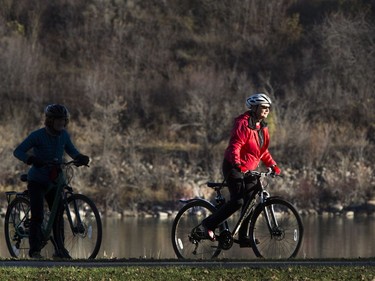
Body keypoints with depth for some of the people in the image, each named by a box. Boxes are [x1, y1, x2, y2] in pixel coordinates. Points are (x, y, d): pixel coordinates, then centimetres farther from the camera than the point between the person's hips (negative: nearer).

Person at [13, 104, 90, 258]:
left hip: (53, 180, 5)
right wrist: (31, 159, -38)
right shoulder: (38, 135, -15)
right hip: (36, 180, -5)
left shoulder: (64, 135, 0)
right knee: (37, 215, -14)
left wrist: (81, 158, -10)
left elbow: (72, 151, 14)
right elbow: (18, 151, -17)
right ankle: (34, 250, -11)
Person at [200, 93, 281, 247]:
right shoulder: (243, 124, -15)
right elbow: (235, 146, -25)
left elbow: (263, 150, 21)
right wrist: (238, 164, -39)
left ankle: (244, 237, 6)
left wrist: (272, 165, 8)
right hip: (234, 168, -8)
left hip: (249, 170, 8)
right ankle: (209, 224, -5)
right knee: (237, 201, -18)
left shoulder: (262, 127, 12)